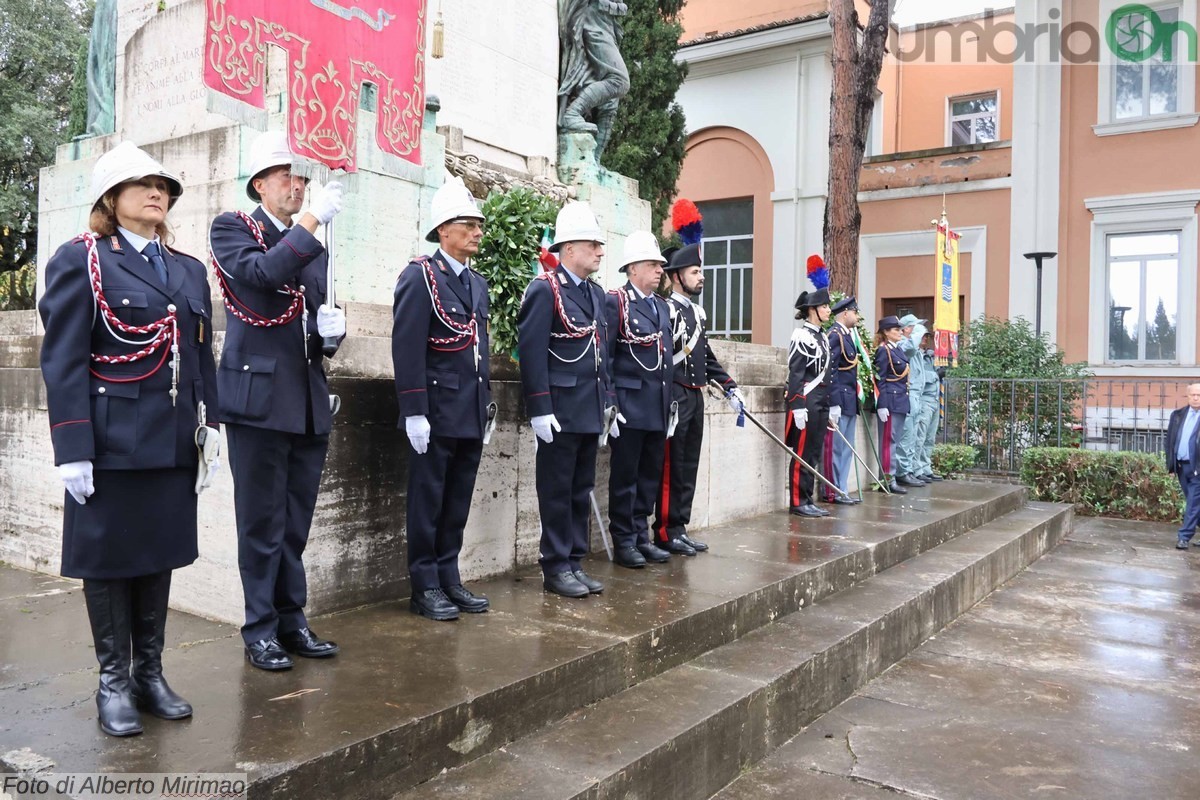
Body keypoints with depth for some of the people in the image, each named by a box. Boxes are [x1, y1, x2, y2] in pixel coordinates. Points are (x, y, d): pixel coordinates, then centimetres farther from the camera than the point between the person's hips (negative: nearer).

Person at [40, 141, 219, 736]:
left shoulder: (188, 269, 15)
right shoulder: (81, 260, -1)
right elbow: (63, 362, -7)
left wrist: (210, 431, 8)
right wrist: (72, 449, -14)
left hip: (173, 441, 5)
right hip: (112, 441, -5)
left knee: (160, 555, 11)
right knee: (109, 557, 5)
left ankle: (150, 674, 24)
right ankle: (114, 681, 18)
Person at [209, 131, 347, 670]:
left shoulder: (312, 245, 18)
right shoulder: (232, 228, 1)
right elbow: (262, 273, -19)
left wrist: (332, 326, 1)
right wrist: (311, 220, -19)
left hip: (309, 400, 6)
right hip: (259, 396, -5)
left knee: (295, 519, 11)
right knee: (262, 520, 1)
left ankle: (291, 619, 21)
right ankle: (261, 628, 12)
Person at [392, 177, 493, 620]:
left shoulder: (478, 283, 15)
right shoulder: (419, 276, -8)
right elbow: (407, 349, -14)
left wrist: (487, 405, 15)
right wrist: (414, 413, -19)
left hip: (471, 414, 7)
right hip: (437, 413, -7)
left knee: (458, 503, 13)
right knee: (428, 503, 3)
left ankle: (449, 579, 24)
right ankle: (425, 587, 13)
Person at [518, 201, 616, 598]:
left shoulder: (596, 293, 16)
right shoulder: (545, 289, -10)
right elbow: (531, 353, -15)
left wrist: (609, 403, 16)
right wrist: (539, 411, -19)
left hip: (591, 413, 8)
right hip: (561, 412, -8)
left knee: (582, 491, 13)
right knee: (557, 492, 2)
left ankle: (575, 562, 23)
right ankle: (556, 568, 13)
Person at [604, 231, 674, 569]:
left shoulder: (662, 305, 16)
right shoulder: (615, 302, -7)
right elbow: (605, 356, -10)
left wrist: (671, 400, 14)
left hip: (659, 407, 7)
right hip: (630, 404, -7)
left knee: (651, 474, 12)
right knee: (625, 475, 2)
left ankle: (641, 536, 22)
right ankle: (623, 542, 11)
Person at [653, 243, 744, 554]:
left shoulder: (697, 311, 16)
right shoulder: (666, 310, -10)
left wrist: (730, 386, 18)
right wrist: (665, 401, -23)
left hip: (695, 396, 9)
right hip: (674, 396, -8)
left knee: (688, 467, 11)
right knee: (671, 467, -3)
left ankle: (680, 528, 18)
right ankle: (665, 532, 5)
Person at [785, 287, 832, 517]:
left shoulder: (822, 337, 16)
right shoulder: (802, 336, -11)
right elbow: (795, 374, -15)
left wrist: (829, 406, 19)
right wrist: (797, 407, -20)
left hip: (820, 404, 9)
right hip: (807, 403, -9)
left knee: (814, 454, 11)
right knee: (802, 454, -3)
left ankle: (808, 500, 17)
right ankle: (797, 502, 4)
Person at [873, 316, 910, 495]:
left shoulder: (898, 350, 16)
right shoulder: (884, 351, -10)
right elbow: (880, 379, -15)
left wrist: (905, 400, 18)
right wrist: (881, 406, -20)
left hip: (901, 402, 9)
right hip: (890, 402, -9)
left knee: (894, 440, 11)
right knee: (888, 440, -5)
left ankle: (890, 478, 17)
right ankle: (887, 480, -2)